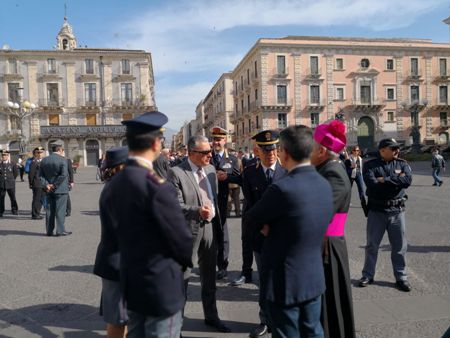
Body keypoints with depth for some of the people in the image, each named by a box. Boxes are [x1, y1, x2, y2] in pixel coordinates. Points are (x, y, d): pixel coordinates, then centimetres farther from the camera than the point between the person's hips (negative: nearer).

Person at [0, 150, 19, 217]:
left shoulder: (12, 164, 3)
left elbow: (16, 172, 9)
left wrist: (12, 179, 8)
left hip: (10, 184, -1)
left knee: (13, 198, 1)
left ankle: (15, 210, 13)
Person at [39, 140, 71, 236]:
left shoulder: (44, 160, 8)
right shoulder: (62, 159, -12)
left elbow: (41, 175, 4)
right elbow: (63, 174, -21)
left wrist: (46, 185, -4)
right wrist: (55, 185, -13)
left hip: (49, 190, 6)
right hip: (61, 189, -6)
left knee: (49, 210, 12)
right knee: (60, 210, 0)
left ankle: (49, 230, 17)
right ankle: (60, 231, 3)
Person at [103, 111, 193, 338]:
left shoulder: (111, 186, -1)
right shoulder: (156, 186, -24)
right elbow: (181, 237, -18)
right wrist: (185, 261, 4)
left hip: (131, 283, 8)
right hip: (161, 285, -7)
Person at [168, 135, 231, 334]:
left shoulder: (210, 169, 7)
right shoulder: (176, 172, -13)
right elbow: (176, 205, -18)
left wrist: (217, 219, 11)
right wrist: (197, 211, -31)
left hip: (210, 227, 6)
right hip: (188, 229, -6)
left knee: (209, 277, 19)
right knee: (182, 275, 6)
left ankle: (211, 316, 37)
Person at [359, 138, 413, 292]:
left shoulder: (402, 163, 3)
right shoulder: (370, 165, -5)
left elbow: (408, 180, -15)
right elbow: (372, 184, -21)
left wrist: (385, 179, -17)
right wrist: (396, 181, -14)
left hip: (397, 211, 2)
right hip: (376, 211, -2)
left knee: (400, 246, 10)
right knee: (372, 245, 9)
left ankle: (401, 277, 26)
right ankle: (368, 275, 24)